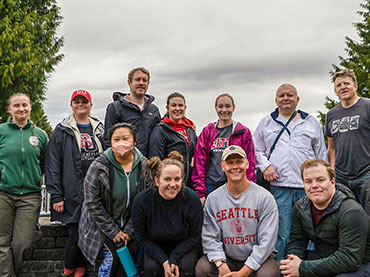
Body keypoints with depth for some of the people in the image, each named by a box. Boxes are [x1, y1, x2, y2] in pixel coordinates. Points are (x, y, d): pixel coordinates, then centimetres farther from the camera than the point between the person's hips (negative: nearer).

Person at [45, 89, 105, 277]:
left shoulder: (99, 130, 15)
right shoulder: (62, 131, 3)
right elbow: (52, 165, -2)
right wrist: (56, 196, -8)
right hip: (72, 195, -3)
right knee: (75, 235, -7)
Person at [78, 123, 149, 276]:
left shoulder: (143, 166, -6)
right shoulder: (99, 166, -16)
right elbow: (93, 203, -14)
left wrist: (129, 230, -8)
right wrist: (113, 231, -14)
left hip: (128, 224, 3)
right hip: (102, 224, -3)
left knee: (134, 249, -16)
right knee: (115, 254, -18)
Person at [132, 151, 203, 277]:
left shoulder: (192, 199, -20)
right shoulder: (141, 200, -19)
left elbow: (194, 236, -10)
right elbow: (142, 238, -9)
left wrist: (174, 260, -20)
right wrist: (164, 261, -19)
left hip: (184, 247, 0)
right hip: (155, 248, 1)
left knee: (185, 266, -28)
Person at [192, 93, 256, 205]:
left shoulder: (244, 132, 4)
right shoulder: (207, 131, 9)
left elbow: (249, 164, 2)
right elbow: (199, 162, 5)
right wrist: (200, 193, -3)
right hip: (210, 186, 2)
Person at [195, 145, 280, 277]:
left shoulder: (265, 197, -6)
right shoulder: (213, 199, 2)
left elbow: (266, 241, -11)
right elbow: (210, 238, -1)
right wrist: (221, 265, -19)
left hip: (258, 257, -1)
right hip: (226, 257, 1)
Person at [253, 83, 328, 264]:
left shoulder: (311, 122, 15)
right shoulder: (266, 123, 14)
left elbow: (321, 155, 15)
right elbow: (256, 150, 16)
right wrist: (265, 165, -3)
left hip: (308, 189, 1)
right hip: (279, 187, -1)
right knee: (281, 234, 0)